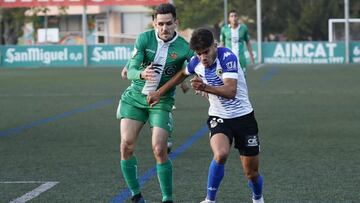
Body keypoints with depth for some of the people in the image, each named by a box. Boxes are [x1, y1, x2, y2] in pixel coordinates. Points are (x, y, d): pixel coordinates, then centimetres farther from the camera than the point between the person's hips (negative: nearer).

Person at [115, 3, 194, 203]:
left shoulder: (183, 47, -14)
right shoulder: (144, 38, -10)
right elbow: (131, 70, -14)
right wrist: (141, 74, -37)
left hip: (161, 102, -2)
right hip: (135, 96, 2)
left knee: (159, 150, -12)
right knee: (126, 146, -7)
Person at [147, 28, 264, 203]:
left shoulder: (227, 57, -22)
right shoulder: (196, 62, -6)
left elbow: (231, 91, -33)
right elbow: (182, 74, 18)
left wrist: (206, 88, -48)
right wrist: (159, 92, 17)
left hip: (243, 116, -2)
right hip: (218, 118, 2)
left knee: (251, 172, 5)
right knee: (221, 154, -31)